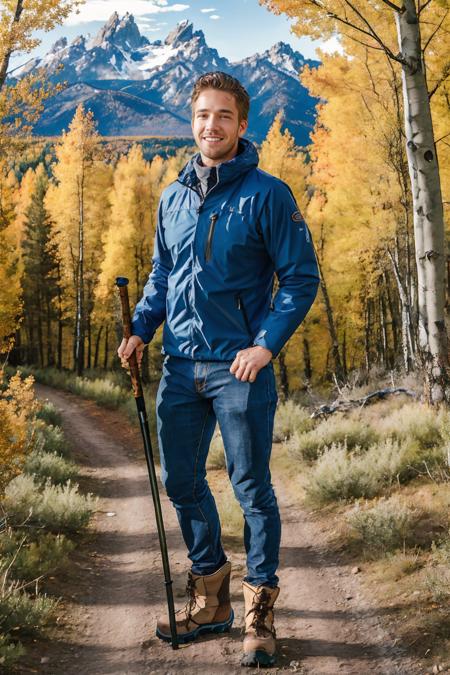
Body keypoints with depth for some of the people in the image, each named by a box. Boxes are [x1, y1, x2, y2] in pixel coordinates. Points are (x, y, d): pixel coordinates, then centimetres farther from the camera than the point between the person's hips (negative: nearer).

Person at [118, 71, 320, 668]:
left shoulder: (266, 194, -5)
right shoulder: (173, 198, 11)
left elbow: (301, 277, -6)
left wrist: (267, 343, -17)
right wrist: (141, 329, 4)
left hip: (240, 369, -6)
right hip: (181, 367, 6)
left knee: (252, 487, 1)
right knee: (181, 482, 12)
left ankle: (260, 612, 13)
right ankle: (209, 596, 28)